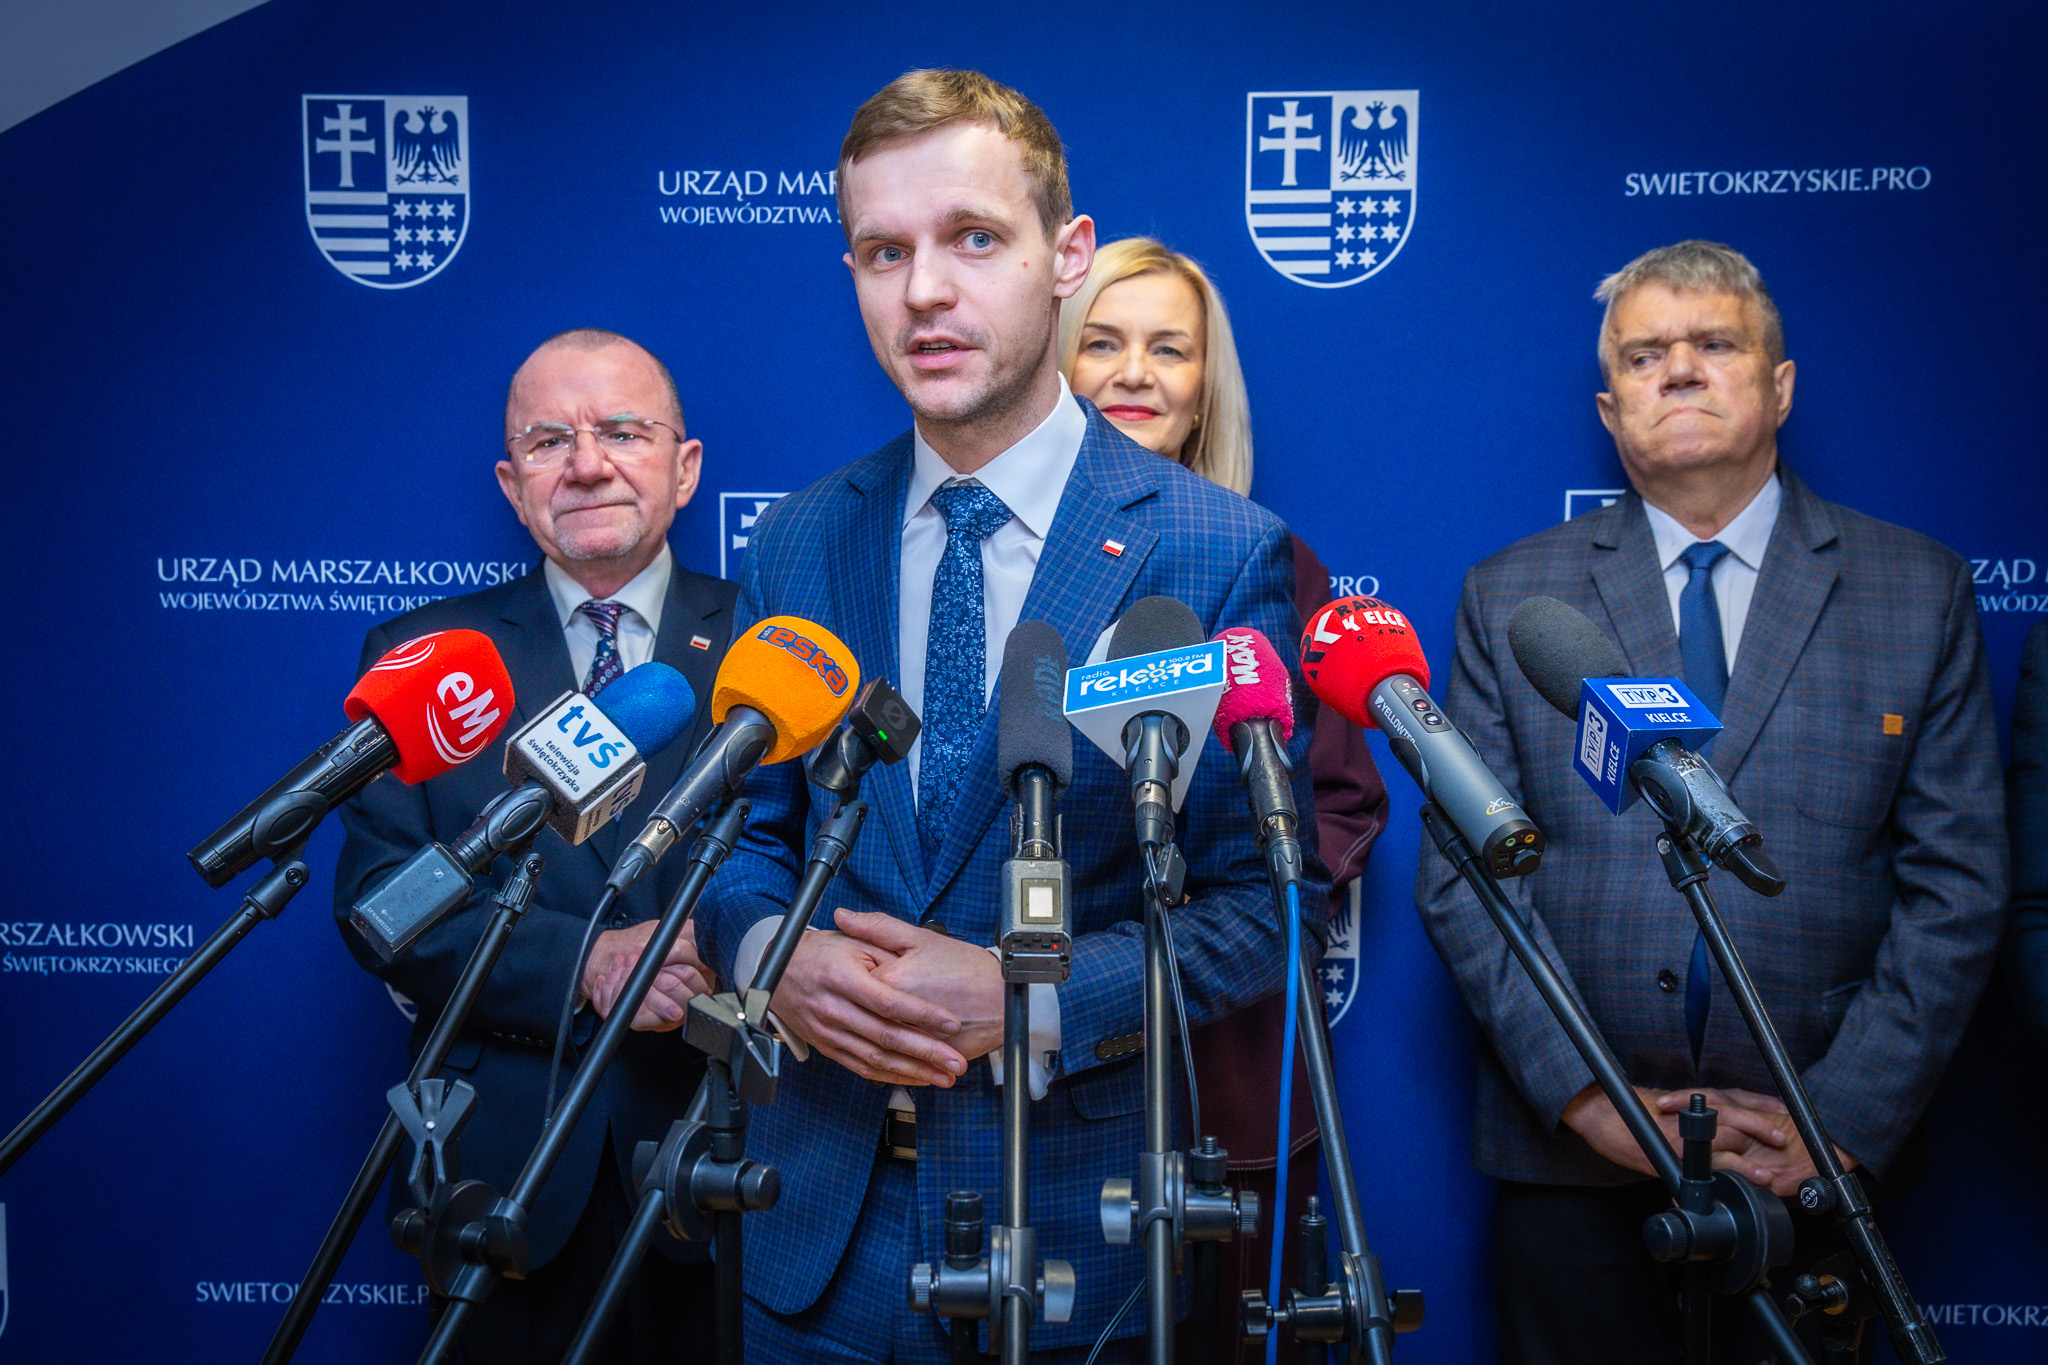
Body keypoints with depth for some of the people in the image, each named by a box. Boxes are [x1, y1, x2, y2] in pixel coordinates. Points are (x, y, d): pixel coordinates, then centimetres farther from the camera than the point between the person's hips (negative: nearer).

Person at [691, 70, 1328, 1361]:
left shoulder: (1222, 553, -11)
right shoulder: (798, 543, 2)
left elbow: (1271, 899, -9)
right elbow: (744, 830, 8)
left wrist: (1032, 998, -20)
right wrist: (774, 953, -13)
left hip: (1075, 1218, -3)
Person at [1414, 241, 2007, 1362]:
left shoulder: (1920, 592, 3)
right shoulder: (1510, 596, 2)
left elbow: (1957, 881, 0)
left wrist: (1843, 1113, -9)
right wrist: (1584, 1093, -11)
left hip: (1811, 1162, 0)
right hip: (1568, 1156, 0)